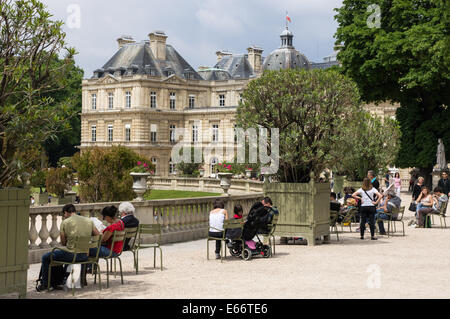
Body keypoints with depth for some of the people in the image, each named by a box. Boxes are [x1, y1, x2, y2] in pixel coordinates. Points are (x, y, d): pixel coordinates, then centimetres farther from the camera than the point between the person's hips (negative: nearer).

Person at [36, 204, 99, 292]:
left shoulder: (65, 222, -6)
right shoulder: (89, 221, 5)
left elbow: (63, 243, -3)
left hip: (71, 255, -6)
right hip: (85, 256, 6)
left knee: (45, 258, 17)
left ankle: (44, 284, 26)